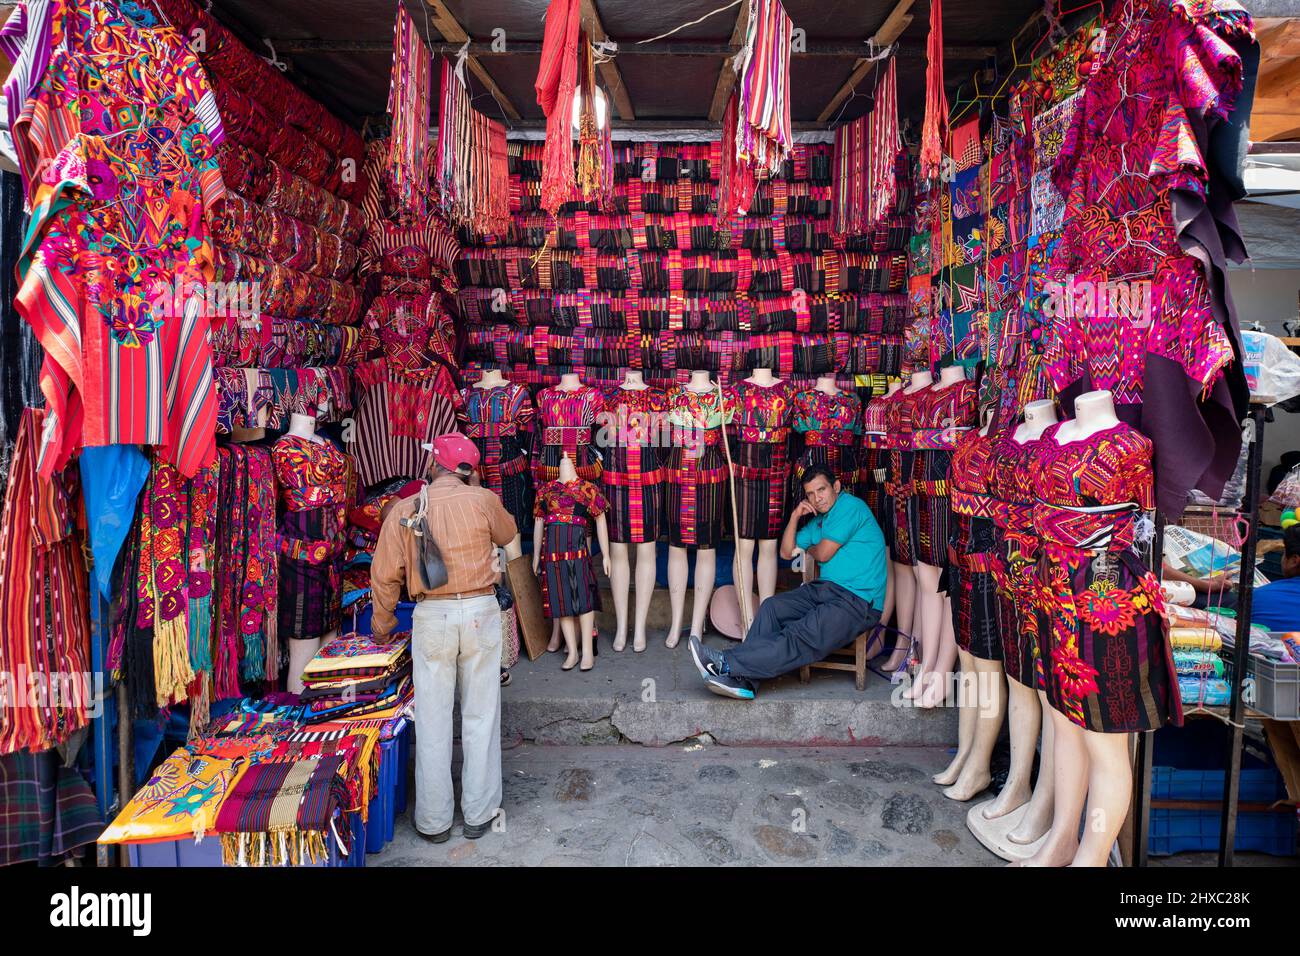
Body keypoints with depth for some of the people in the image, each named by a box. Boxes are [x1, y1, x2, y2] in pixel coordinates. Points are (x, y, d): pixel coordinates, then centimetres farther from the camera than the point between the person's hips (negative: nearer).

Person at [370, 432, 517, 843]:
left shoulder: (404, 509, 0)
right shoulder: (483, 500, -3)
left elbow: (385, 574, 1)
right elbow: (507, 533, 17)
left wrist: (382, 621, 16)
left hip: (431, 616, 1)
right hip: (480, 611, 0)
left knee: (432, 721, 10)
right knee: (481, 717, 10)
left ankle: (434, 820, 21)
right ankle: (479, 813, 20)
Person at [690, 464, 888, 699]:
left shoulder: (850, 506, -8)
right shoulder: (819, 520, 21)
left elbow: (824, 554, -9)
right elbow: (786, 552, 18)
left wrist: (809, 550, 14)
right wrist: (795, 516, 6)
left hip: (858, 602, -8)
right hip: (826, 589, 9)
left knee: (799, 638, -24)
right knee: (772, 606, -11)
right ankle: (741, 679, -21)